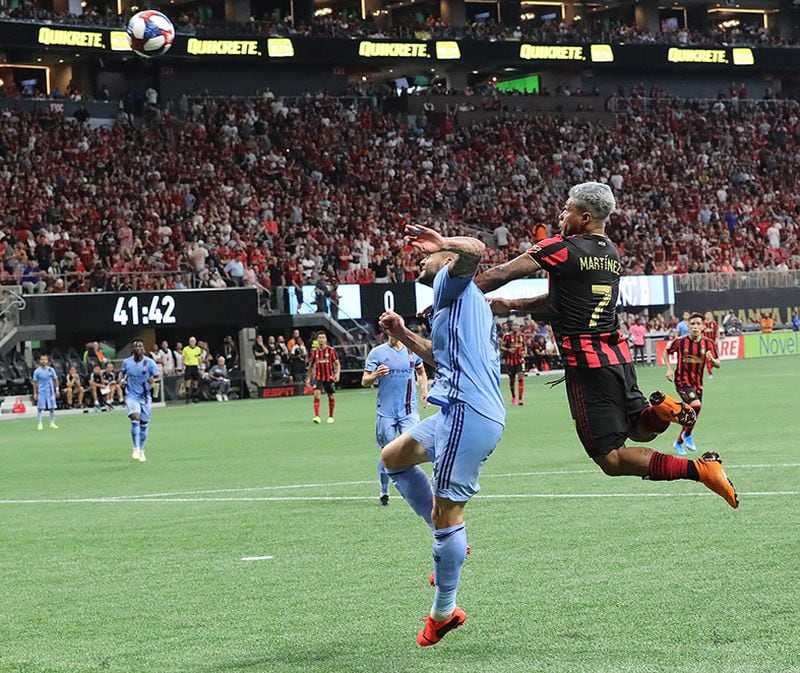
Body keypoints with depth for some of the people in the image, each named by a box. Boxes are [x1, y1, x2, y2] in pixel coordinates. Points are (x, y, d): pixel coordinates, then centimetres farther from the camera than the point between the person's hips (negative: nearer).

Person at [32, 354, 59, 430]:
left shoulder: (51, 370, 1)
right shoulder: (37, 371, -2)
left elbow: (55, 380, 8)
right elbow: (35, 383, 2)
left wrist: (57, 390, 4)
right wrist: (35, 393, -1)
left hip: (50, 392, 2)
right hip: (41, 392, -2)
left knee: (52, 408, 4)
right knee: (40, 408, -2)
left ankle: (52, 423, 14)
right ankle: (39, 424, 5)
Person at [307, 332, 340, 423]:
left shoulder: (331, 350, -2)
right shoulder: (314, 352, 4)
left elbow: (337, 363, 1)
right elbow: (310, 365, 15)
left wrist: (337, 374, -14)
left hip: (329, 377, 0)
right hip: (318, 377, 1)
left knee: (331, 397, 6)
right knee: (316, 394, -19)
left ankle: (331, 416, 25)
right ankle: (317, 416, -21)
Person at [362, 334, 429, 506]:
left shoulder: (412, 350, 7)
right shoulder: (377, 353, -2)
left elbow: (421, 371, 26)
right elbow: (364, 382, -3)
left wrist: (425, 392, 12)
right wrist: (375, 375, -24)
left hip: (409, 411, 2)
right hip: (385, 412, -2)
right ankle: (384, 492, 19)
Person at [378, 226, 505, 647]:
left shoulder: (454, 283, -3)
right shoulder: (458, 303, 26)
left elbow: (474, 249, -26)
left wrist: (442, 243, -8)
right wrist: (403, 335, 30)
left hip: (468, 415, -11)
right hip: (459, 412, 11)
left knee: (446, 515, -6)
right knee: (393, 457, 26)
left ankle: (444, 612, 3)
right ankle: (449, 539, 20)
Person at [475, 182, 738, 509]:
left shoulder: (563, 248, -11)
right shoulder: (612, 254, 14)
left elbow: (502, 274, -8)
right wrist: (510, 305, 23)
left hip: (587, 363, -8)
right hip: (619, 355, 8)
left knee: (612, 459, -3)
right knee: (641, 431, 28)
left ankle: (698, 469, -19)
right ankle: (658, 409, -7)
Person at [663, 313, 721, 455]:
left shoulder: (709, 344, -2)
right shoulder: (680, 342, -9)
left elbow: (718, 364, 1)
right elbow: (666, 352, 8)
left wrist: (712, 360, -22)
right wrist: (669, 369, -4)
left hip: (697, 383, 5)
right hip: (682, 381, -5)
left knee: (692, 416, 11)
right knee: (696, 405, -28)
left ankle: (679, 442, 33)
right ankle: (687, 434, -5)